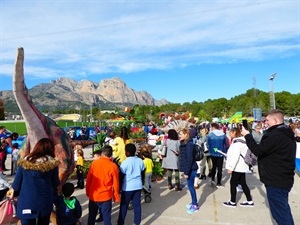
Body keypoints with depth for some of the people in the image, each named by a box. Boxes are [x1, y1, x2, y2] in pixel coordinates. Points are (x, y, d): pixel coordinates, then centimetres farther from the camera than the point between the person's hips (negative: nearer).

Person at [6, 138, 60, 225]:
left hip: (26, 202, 1)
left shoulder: (24, 162, -5)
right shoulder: (52, 164, -9)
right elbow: (55, 183, 1)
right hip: (45, 202, 0)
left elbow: (18, 180, 3)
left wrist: (13, 189, 24)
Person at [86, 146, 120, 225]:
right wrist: (116, 197, 6)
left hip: (93, 195, 3)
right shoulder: (113, 166, -12)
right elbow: (115, 184, -7)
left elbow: (88, 179, 0)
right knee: (106, 217, 10)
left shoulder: (94, 163, -5)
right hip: (106, 196, -2)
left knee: (91, 216, 20)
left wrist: (87, 192, 14)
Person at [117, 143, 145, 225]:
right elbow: (142, 172, 9)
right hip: (138, 186, 4)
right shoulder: (140, 160, 0)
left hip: (128, 187, -4)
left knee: (124, 206, 10)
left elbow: (121, 175, -7)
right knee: (137, 204, 12)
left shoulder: (125, 162, -15)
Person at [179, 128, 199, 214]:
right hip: (188, 169, 9)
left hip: (191, 169, -9)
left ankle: (195, 205, 15)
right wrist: (185, 170, 18)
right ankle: (194, 203, 31)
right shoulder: (184, 143, 10)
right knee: (190, 186, 17)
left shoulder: (189, 144, -20)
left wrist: (186, 172, -21)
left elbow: (189, 159, -22)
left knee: (190, 186, 1)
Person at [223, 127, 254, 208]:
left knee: (233, 183, 1)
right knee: (243, 183, 14)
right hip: (242, 166, 9)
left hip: (237, 167, -9)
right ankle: (249, 201, 21)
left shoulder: (237, 141, -18)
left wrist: (230, 167, -21)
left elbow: (235, 156, -24)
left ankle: (232, 202, 11)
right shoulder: (242, 140, 13)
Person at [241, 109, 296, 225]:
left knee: (280, 214, 1)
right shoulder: (287, 134, 10)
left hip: (276, 181, -10)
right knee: (284, 210, 22)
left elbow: (258, 150, -20)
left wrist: (247, 135, -10)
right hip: (283, 179, 10)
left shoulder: (276, 135, -23)